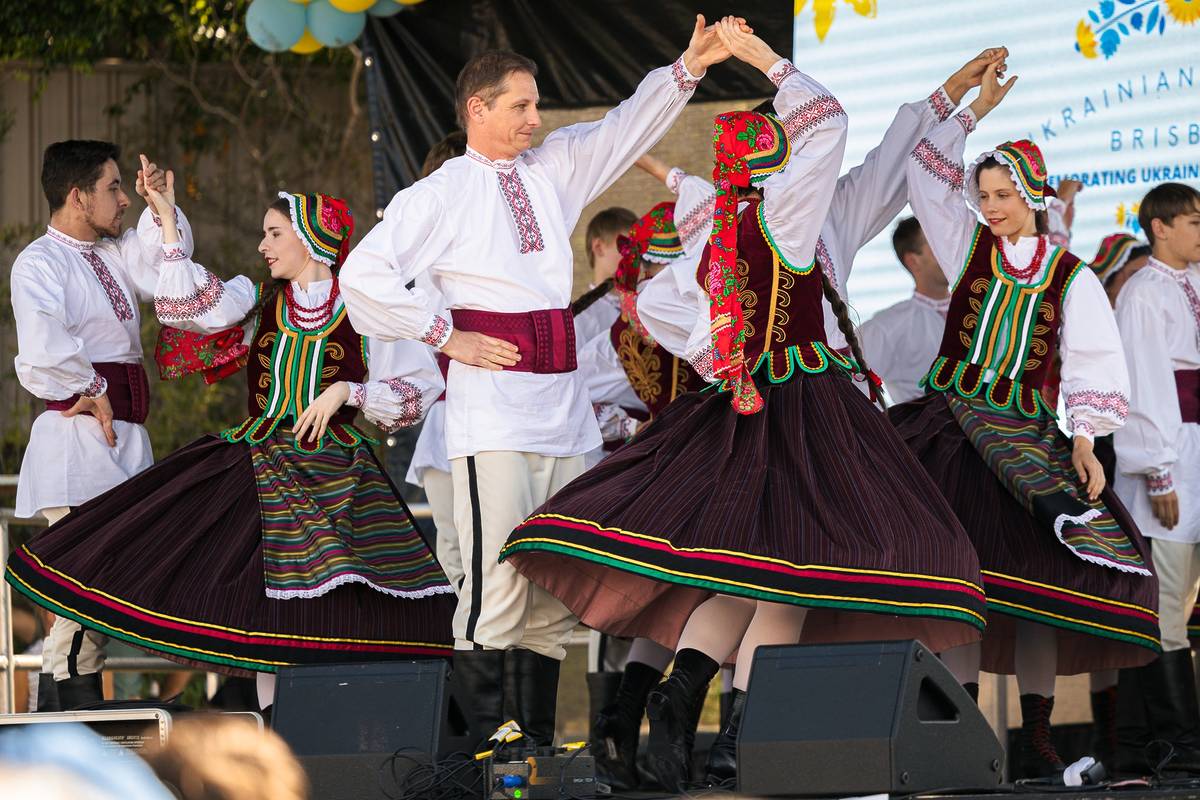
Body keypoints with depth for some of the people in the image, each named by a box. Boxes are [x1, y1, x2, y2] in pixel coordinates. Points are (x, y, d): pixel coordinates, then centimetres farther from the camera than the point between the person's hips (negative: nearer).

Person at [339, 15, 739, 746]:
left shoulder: (554, 170, 16)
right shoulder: (441, 195, 0)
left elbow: (626, 130, 18)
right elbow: (364, 276, -4)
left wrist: (689, 68, 3)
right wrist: (444, 334, -4)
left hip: (564, 404, 6)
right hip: (493, 404, -6)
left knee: (557, 597, 7)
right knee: (497, 589, -13)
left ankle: (537, 745, 12)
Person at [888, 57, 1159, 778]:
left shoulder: (1072, 278, 6)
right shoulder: (971, 247, 10)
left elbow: (1094, 364, 1)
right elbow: (927, 170, 10)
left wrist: (1085, 440, -11)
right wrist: (976, 109, 7)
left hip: (1028, 435, -1)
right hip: (954, 422, 1)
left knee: (1038, 578, -8)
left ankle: (1038, 734, -5)